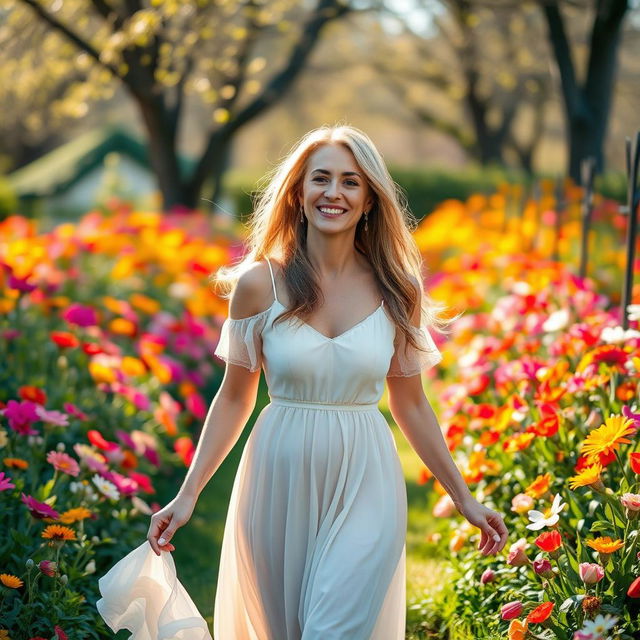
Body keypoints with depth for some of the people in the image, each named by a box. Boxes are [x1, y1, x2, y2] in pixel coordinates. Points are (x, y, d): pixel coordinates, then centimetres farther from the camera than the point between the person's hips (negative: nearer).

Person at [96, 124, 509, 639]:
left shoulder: (396, 291, 0)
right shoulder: (260, 284, -3)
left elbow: (410, 406, 9)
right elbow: (235, 398, 4)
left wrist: (464, 498, 10)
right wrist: (188, 494, 0)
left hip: (364, 487, 0)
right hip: (280, 483, 0)